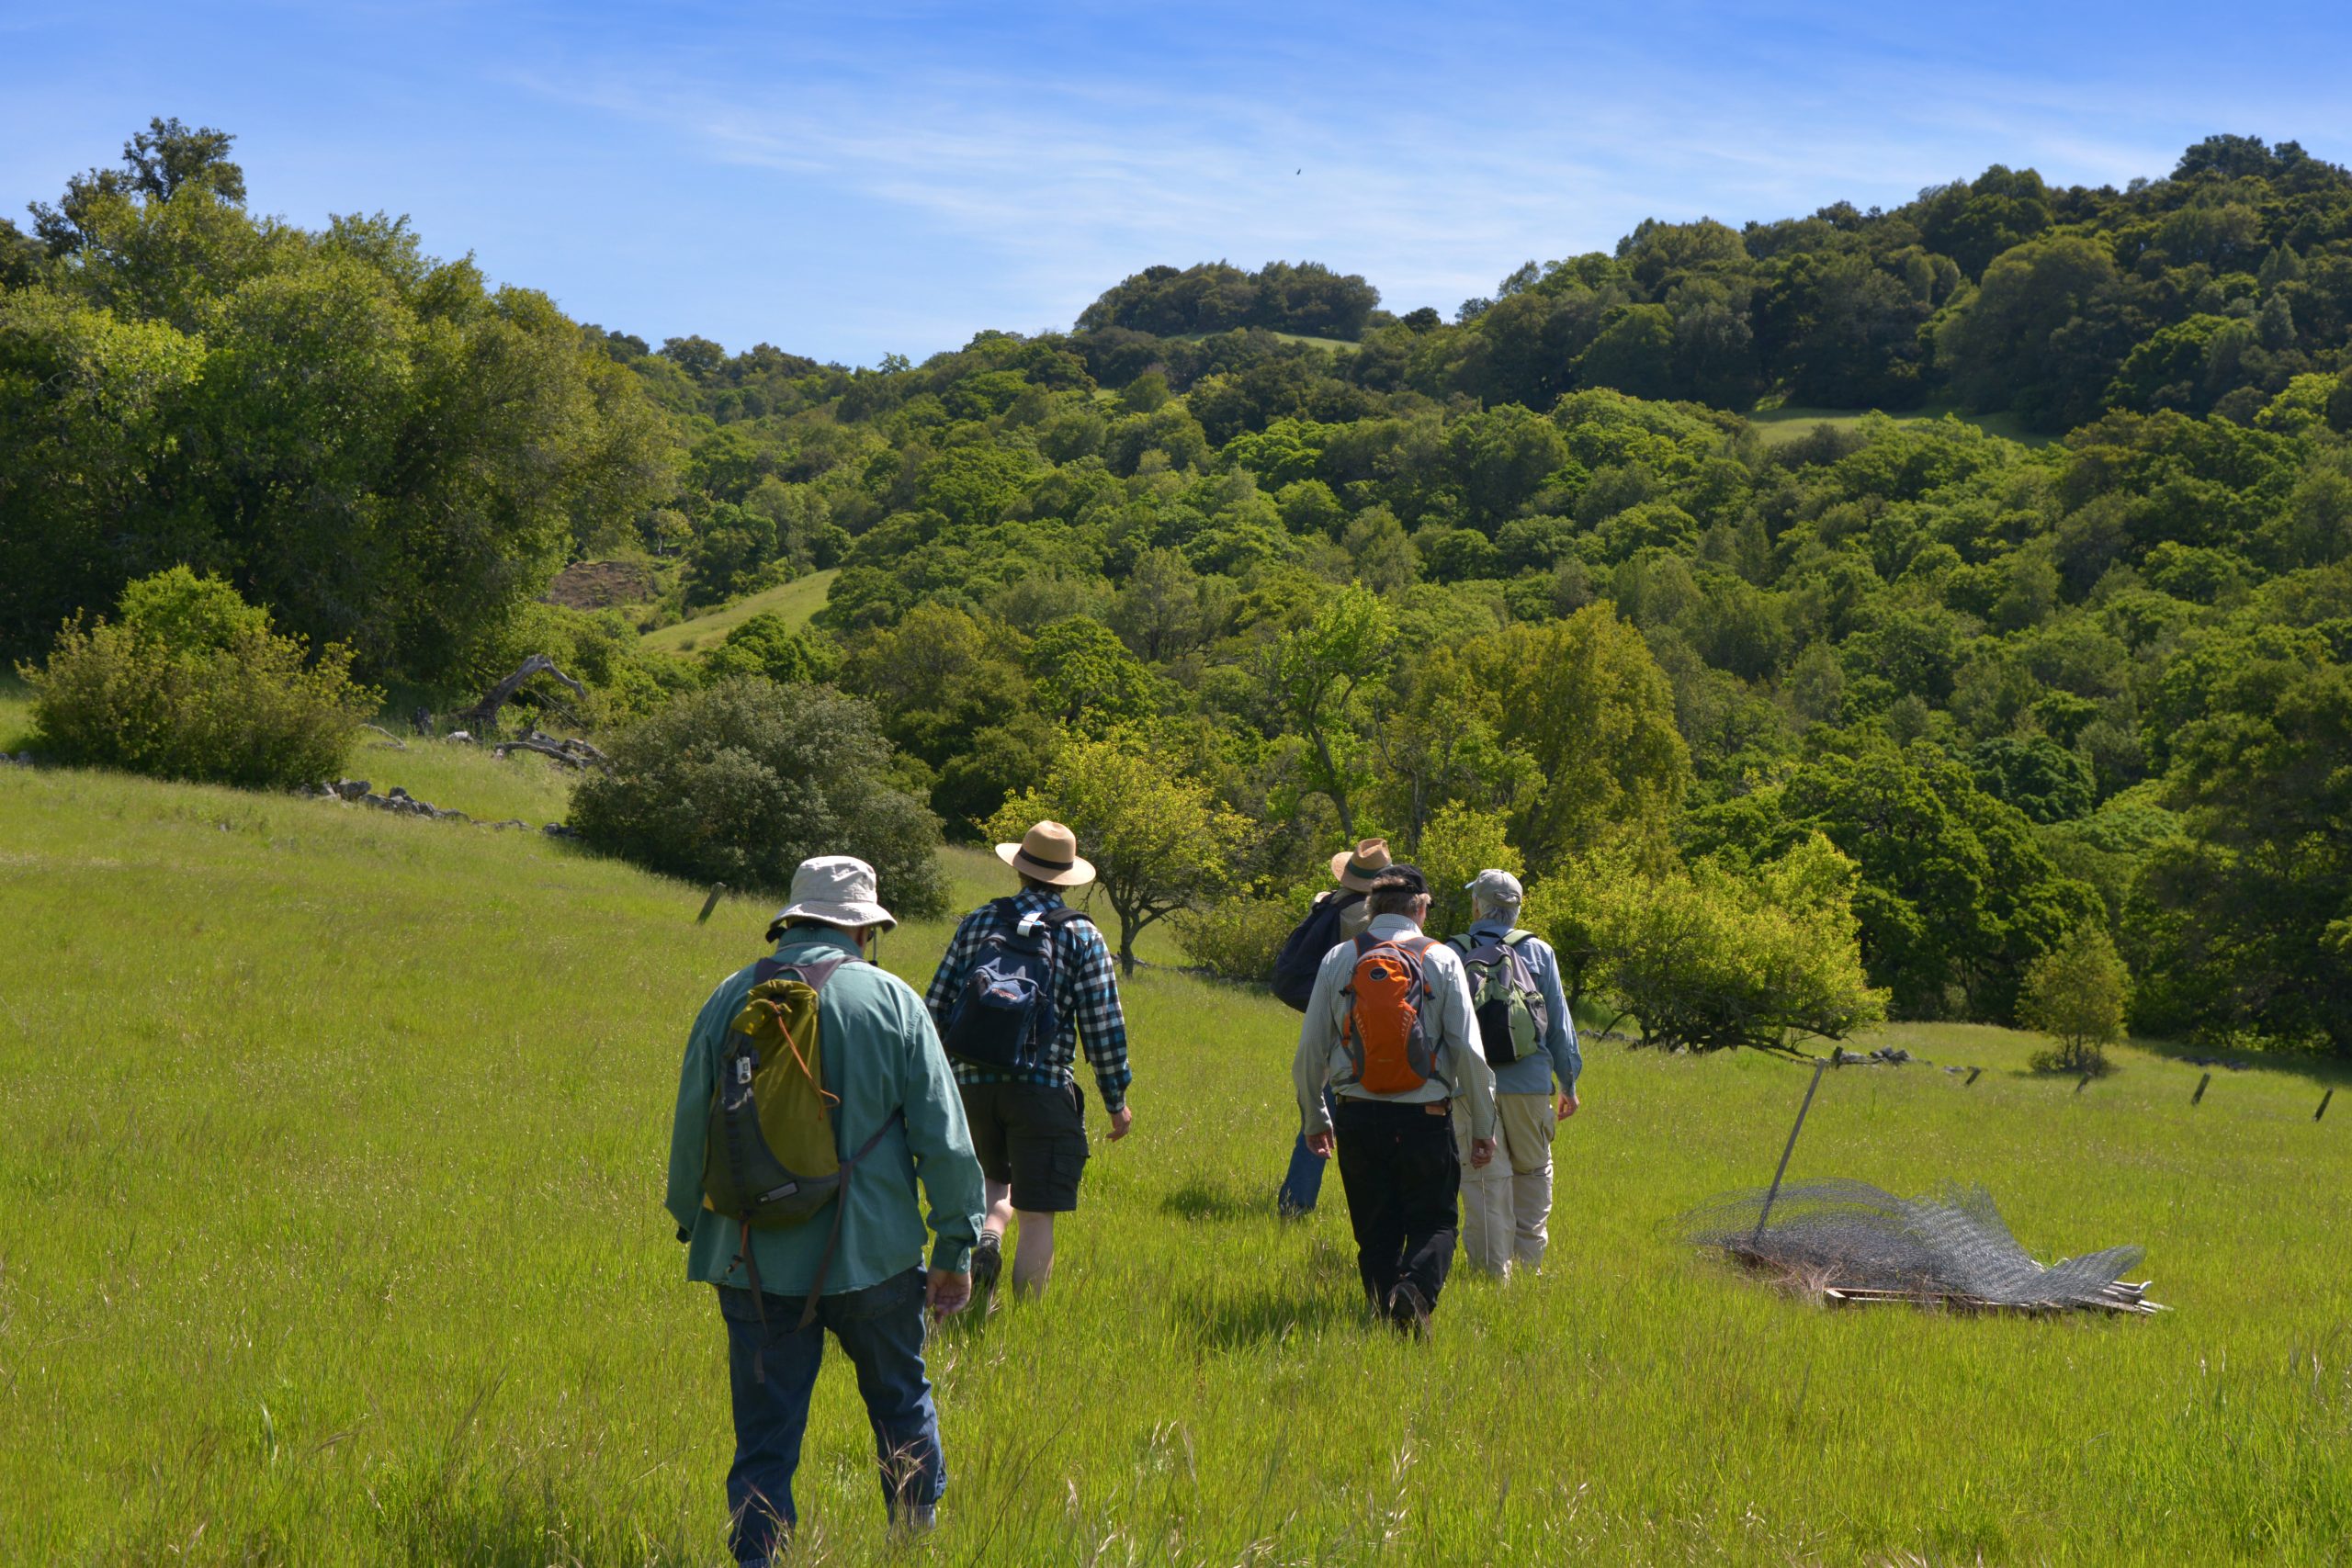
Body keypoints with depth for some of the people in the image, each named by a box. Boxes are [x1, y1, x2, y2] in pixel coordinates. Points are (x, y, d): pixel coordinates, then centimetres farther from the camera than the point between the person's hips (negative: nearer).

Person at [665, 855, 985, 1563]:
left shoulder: (730, 999, 1)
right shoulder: (892, 1001, -4)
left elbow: (689, 1131, 8)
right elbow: (943, 1137, -5)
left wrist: (691, 1225, 21)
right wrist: (956, 1246, 2)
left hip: (756, 1260, 1)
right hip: (871, 1253, -1)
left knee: (764, 1435, 6)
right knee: (901, 1406, 20)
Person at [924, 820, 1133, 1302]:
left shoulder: (978, 921, 8)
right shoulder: (1082, 935, 0)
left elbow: (936, 1005, 8)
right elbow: (1103, 1026, -2)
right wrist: (1116, 1102, 7)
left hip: (972, 1082, 3)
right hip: (1043, 1088, -3)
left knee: (999, 1181, 24)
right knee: (1036, 1216, 1)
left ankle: (987, 1239, -4)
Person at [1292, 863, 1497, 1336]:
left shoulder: (1339, 959, 4)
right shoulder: (1442, 959, -1)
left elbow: (1309, 1050, 5)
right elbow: (1468, 1049, -5)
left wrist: (1314, 1118, 18)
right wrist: (1483, 1125, 2)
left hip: (1357, 1117, 2)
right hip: (1425, 1118, -2)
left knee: (1376, 1231, 12)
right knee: (1434, 1221, 8)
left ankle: (1387, 1318, 6)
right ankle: (1415, 1287, -20)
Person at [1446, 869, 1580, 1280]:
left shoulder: (1451, 954, 2)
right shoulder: (1539, 952, 3)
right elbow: (1559, 1022, 6)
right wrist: (1568, 1083, 13)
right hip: (1529, 1083, 1)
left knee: (1484, 1177, 2)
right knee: (1533, 1170, 16)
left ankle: (1493, 1268, 2)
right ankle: (1529, 1258, 19)